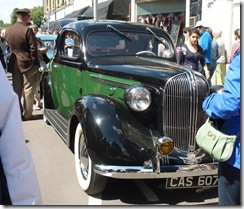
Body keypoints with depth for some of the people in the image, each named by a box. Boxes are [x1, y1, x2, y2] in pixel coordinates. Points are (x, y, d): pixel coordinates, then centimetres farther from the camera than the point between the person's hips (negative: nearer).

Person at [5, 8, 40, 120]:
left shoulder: (8, 30, 4)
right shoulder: (27, 30, -16)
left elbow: (9, 46, 13)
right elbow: (33, 48, -15)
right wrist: (35, 63, -7)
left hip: (14, 64, 6)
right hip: (27, 64, -6)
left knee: (17, 89, 13)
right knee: (28, 89, 3)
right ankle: (27, 114, 7)